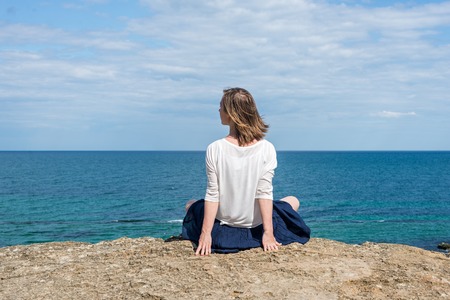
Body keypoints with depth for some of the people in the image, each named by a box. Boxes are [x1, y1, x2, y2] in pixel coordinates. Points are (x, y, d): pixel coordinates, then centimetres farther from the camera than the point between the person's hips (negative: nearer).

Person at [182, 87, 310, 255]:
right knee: (293, 201, 28)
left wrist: (205, 233, -10)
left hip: (222, 228, 0)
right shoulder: (267, 149, -14)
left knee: (190, 205, 32)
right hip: (257, 227, 0)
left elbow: (212, 194, -15)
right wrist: (268, 233, -13)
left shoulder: (215, 149, -15)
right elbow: (264, 192, -16)